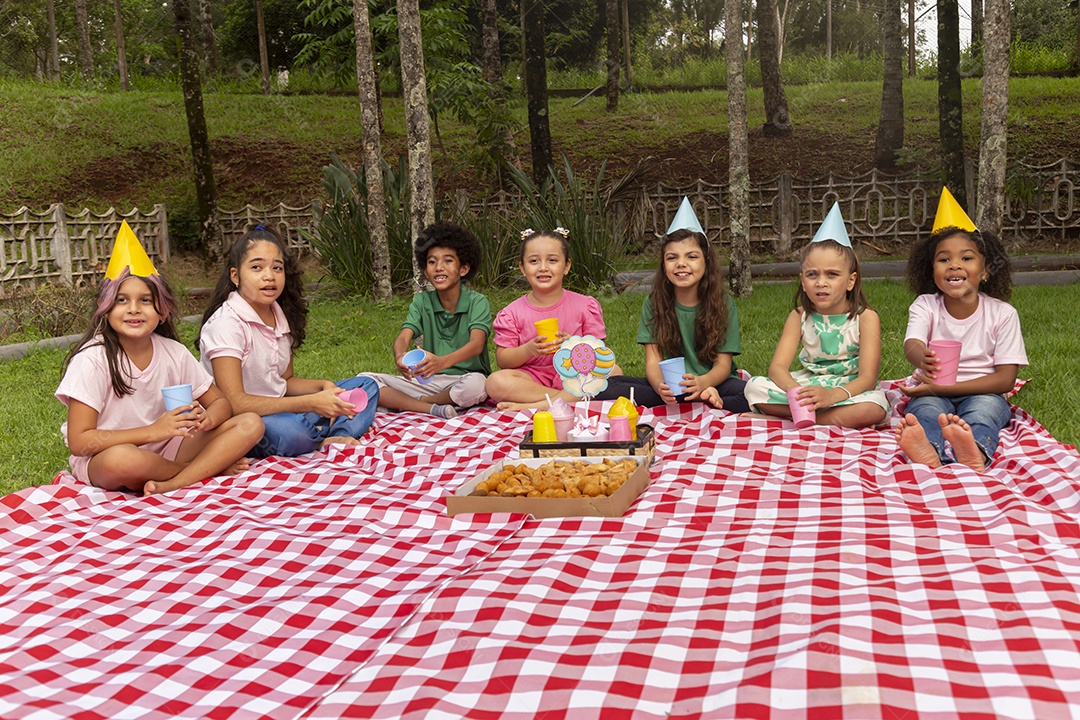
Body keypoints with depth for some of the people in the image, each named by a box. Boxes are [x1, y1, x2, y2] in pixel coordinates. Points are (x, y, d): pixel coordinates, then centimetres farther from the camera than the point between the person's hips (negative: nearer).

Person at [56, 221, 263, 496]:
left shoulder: (173, 352, -2)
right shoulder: (93, 359, -15)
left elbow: (221, 403, 5)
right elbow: (79, 442, -18)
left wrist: (206, 419, -21)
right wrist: (154, 430, -27)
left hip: (164, 453, 5)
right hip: (100, 463, -4)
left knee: (251, 424, -11)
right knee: (123, 458, -41)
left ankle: (172, 484, -26)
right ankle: (212, 466, -13)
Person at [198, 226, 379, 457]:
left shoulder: (280, 316, 7)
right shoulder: (226, 324, -18)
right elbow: (234, 402, -25)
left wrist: (324, 386, -7)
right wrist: (311, 403, -25)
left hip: (278, 410, 8)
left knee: (365, 387, 6)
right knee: (286, 429, -40)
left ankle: (329, 441, -20)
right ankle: (333, 436, -7)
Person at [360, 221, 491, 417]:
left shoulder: (478, 302, -6)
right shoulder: (422, 302, 6)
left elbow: (476, 343, -23)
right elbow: (404, 336, -9)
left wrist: (442, 361, -44)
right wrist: (399, 357, -36)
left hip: (463, 380, -3)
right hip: (430, 380, 3)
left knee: (475, 384, -40)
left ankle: (404, 403, -16)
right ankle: (432, 408, -25)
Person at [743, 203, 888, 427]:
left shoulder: (865, 317, -8)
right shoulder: (799, 317, 0)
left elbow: (868, 377, -17)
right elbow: (778, 366, -9)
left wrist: (833, 395, -38)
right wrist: (794, 390, -35)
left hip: (849, 390, -3)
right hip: (807, 387, 3)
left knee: (874, 407, -36)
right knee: (754, 387, -19)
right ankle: (842, 418, -18)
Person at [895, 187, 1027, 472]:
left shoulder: (1002, 313, -2)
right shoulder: (925, 305, 1)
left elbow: (1006, 379, -8)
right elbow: (912, 344, -20)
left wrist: (945, 386, -19)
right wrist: (923, 360, -48)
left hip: (981, 393, -1)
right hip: (933, 392, 1)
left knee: (986, 406, -33)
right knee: (926, 407, -31)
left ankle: (973, 451, -67)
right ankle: (930, 453, -65)